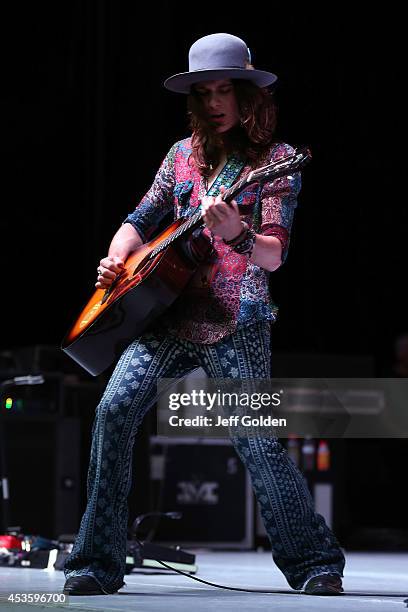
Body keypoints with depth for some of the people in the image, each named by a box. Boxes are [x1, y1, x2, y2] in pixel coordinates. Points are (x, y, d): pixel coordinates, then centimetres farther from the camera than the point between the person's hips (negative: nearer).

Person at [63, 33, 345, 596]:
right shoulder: (184, 154, 15)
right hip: (171, 314, 4)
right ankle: (97, 562, -7)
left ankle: (316, 563, 3)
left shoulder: (275, 159, 1)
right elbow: (141, 221, 23)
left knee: (256, 443, -13)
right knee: (115, 409, -13)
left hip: (237, 324, -4)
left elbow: (274, 255, -9)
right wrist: (117, 258, 2)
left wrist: (238, 236, -31)